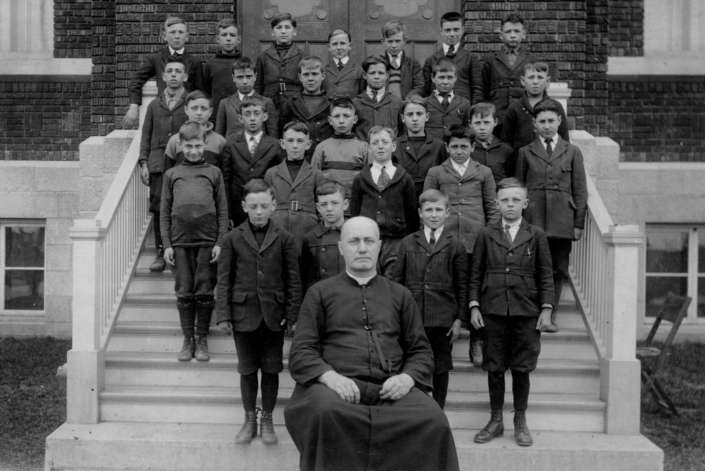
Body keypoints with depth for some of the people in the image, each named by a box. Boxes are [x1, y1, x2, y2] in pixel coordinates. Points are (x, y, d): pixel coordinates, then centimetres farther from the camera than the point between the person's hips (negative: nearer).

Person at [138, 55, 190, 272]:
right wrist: (143, 162, 5)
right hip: (157, 165, 3)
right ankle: (161, 253, 8)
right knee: (158, 209, 0)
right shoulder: (154, 105, 17)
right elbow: (146, 136, 16)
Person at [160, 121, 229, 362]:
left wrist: (220, 242, -3)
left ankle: (202, 339, 15)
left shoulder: (214, 173, 6)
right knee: (184, 293, 6)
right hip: (180, 242, 1)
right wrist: (166, 244, 1)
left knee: (205, 292, 3)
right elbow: (165, 212, 8)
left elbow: (222, 211, 4)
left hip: (207, 241, -1)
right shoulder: (171, 174, 9)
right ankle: (188, 339, 17)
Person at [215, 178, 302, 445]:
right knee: (247, 370, 10)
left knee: (271, 369, 8)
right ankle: (249, 420, 24)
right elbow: (224, 279, 0)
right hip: (243, 313, 0)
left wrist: (292, 315, -5)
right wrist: (223, 315, -4)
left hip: (273, 315, 0)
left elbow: (293, 280, 0)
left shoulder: (284, 239, -2)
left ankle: (267, 419, 23)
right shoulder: (233, 238, -1)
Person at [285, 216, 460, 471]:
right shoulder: (319, 293, 14)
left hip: (391, 388, 2)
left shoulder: (400, 295, 20)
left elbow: (421, 351, 17)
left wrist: (407, 377, -6)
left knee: (433, 422, -30)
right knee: (326, 412, -38)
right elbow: (300, 352, 7)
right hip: (338, 385, -1)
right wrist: (329, 376, -14)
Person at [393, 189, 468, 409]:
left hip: (443, 320, -1)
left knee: (440, 370, 8)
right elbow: (397, 281, 8)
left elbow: (462, 286, 3)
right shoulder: (407, 243, 7)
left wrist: (459, 319, -2)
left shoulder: (455, 246, 3)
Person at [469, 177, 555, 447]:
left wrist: (546, 309, -3)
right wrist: (474, 306, -1)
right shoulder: (486, 236, 7)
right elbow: (476, 274, 7)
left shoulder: (536, 236, 5)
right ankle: (496, 421, 18)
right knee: (494, 368, 6)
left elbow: (545, 275, 4)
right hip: (493, 311, 1)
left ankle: (520, 422, 19)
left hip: (526, 313, -1)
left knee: (521, 368, 6)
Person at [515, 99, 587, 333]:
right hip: (532, 219, 0)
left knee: (558, 269, 5)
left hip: (562, 221, 1)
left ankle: (550, 315, 16)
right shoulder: (526, 152, 10)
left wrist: (579, 223, 2)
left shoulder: (572, 152, 9)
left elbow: (580, 191, 8)